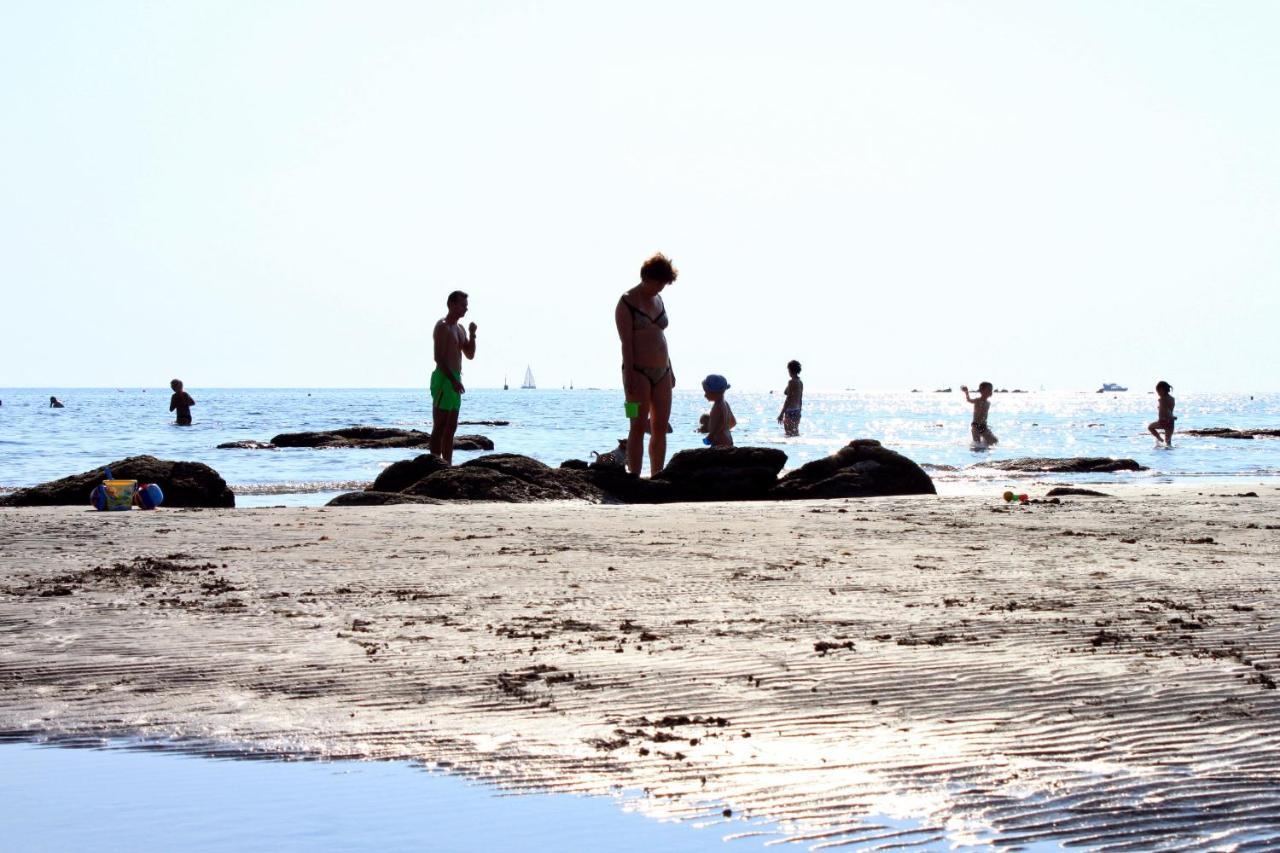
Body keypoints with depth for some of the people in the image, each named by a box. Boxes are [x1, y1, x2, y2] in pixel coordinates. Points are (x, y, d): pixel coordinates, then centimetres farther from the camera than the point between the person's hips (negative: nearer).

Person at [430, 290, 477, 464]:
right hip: (444, 378, -9)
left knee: (451, 427, 9)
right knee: (440, 427, -11)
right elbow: (439, 358, -17)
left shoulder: (459, 328, 19)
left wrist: (472, 335, 5)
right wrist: (453, 380, -23)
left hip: (454, 380, 9)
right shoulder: (443, 326, -9)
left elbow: (470, 355, 20)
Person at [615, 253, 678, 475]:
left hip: (662, 372, 7)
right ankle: (635, 477, -7)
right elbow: (626, 342, -12)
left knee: (660, 427, 5)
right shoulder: (627, 303, -6)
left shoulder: (658, 300, 15)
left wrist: (670, 371, 18)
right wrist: (629, 376, -18)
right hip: (639, 372, -7)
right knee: (639, 427, -8)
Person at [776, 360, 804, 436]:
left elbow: (788, 399, -18)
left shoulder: (792, 382, -15)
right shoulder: (800, 383, 10)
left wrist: (781, 414, -16)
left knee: (789, 435, -7)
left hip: (790, 412, -9)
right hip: (797, 411, 9)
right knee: (796, 434, 14)